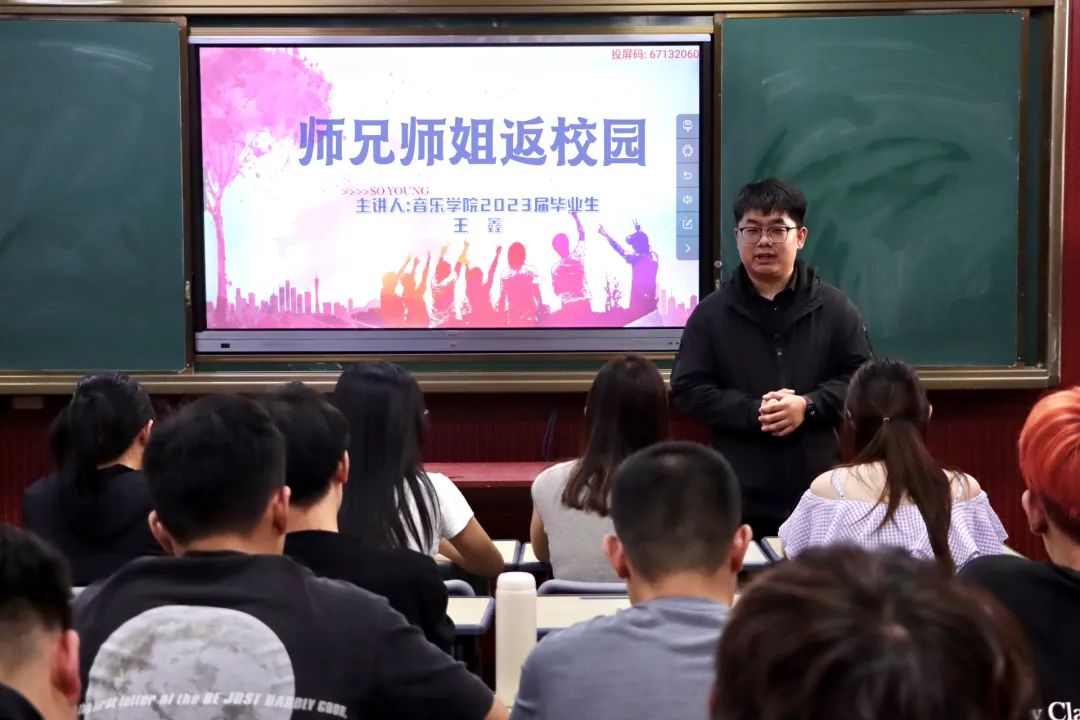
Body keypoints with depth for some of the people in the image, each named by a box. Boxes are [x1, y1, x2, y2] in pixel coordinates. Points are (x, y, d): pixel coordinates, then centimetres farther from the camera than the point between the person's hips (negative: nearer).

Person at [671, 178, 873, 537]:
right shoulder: (711, 313, 5)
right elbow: (689, 389, 1)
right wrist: (754, 411, -13)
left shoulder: (834, 307, 6)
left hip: (820, 489, 1)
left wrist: (808, 405, -12)